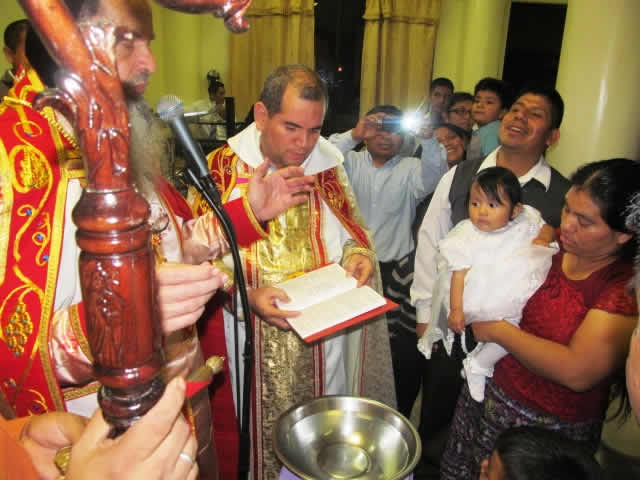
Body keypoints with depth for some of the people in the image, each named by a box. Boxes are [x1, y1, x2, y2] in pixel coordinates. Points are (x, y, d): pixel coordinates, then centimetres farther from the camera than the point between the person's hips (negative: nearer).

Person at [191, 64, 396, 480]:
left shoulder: (329, 165, 1)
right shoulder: (223, 168, -9)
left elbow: (352, 232, 11)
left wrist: (359, 254, -11)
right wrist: (247, 294, -24)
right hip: (250, 341, -2)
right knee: (260, 434, 15)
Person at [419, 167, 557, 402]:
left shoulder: (524, 225, -2)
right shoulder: (467, 235, -9)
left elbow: (548, 228, 19)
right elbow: (460, 274, -11)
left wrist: (543, 239, -6)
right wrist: (456, 310, -15)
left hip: (509, 304, 1)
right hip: (475, 305, 0)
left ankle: (479, 364, 1)